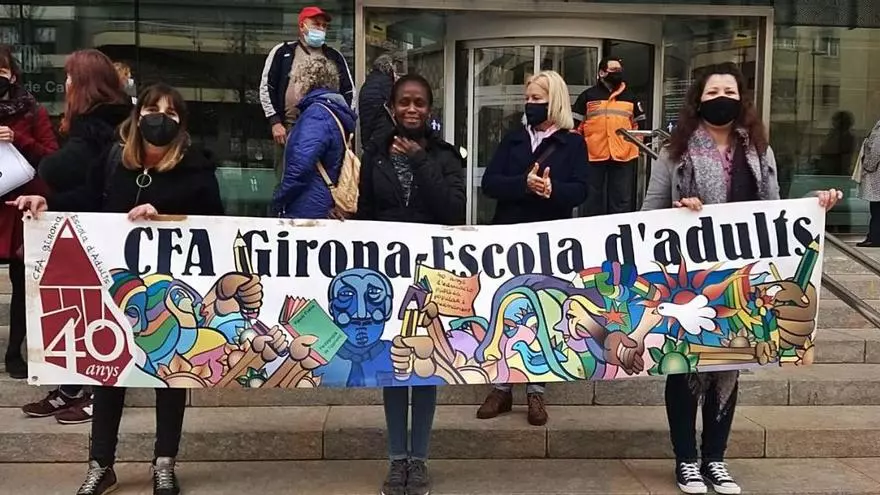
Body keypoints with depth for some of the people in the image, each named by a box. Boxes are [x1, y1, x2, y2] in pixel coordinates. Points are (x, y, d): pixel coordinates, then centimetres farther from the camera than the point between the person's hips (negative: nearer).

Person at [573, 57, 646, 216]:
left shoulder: (630, 97, 13)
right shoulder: (588, 96, 4)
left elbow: (639, 124, 19)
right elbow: (575, 125, 4)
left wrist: (637, 146, 8)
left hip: (624, 156, 2)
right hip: (593, 156, -2)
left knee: (622, 199, 7)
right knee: (593, 199, 6)